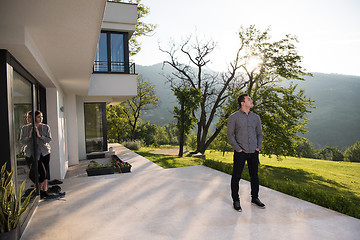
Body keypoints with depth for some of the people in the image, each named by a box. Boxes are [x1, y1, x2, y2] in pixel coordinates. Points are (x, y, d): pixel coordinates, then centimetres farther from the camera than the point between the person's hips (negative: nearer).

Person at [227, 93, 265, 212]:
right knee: (236, 177, 2)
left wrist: (259, 147, 5)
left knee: (254, 176, 13)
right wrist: (238, 149, -11)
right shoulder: (233, 117, -5)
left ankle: (255, 198, 29)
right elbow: (230, 135, -5)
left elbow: (259, 133, 17)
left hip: (253, 152, 5)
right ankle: (236, 201, 16)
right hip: (240, 152, -4)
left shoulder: (255, 117, 10)